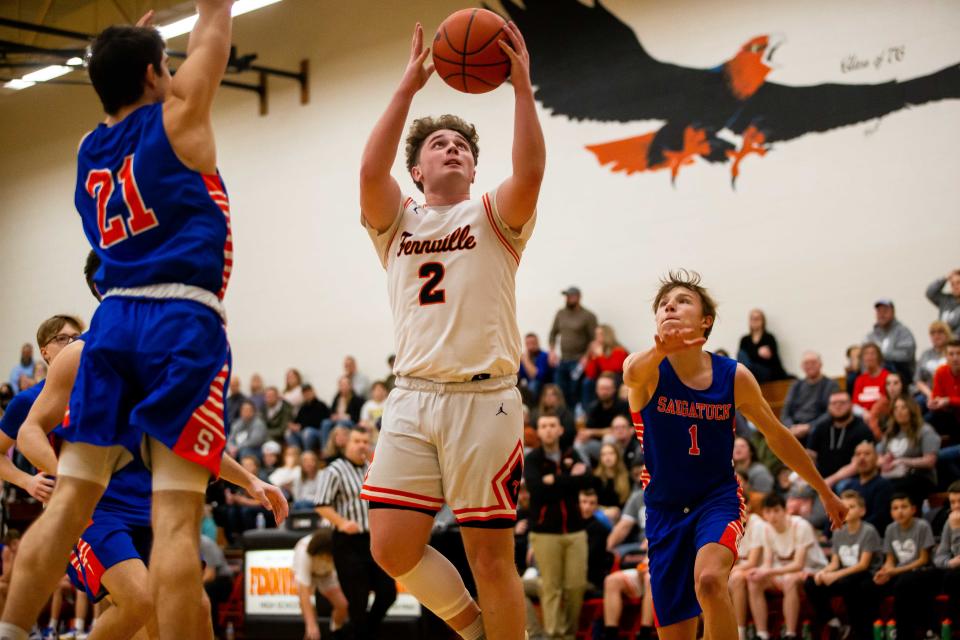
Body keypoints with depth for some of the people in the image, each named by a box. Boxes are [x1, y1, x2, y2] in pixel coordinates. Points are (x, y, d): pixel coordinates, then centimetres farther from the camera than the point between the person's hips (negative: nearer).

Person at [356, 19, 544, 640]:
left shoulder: (493, 215, 10)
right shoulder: (398, 220, 15)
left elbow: (530, 169, -12)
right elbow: (371, 170, -7)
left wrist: (522, 84, -18)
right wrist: (409, 86, -10)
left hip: (485, 398, -3)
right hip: (413, 400, 3)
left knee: (492, 554, -2)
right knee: (393, 548, -3)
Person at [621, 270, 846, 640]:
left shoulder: (735, 377, -6)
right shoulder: (648, 370, -11)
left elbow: (777, 435, 8)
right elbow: (632, 375, -38)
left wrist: (824, 491, 15)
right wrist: (660, 350, -62)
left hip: (718, 498, -1)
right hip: (665, 509, 1)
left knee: (709, 580, -33)